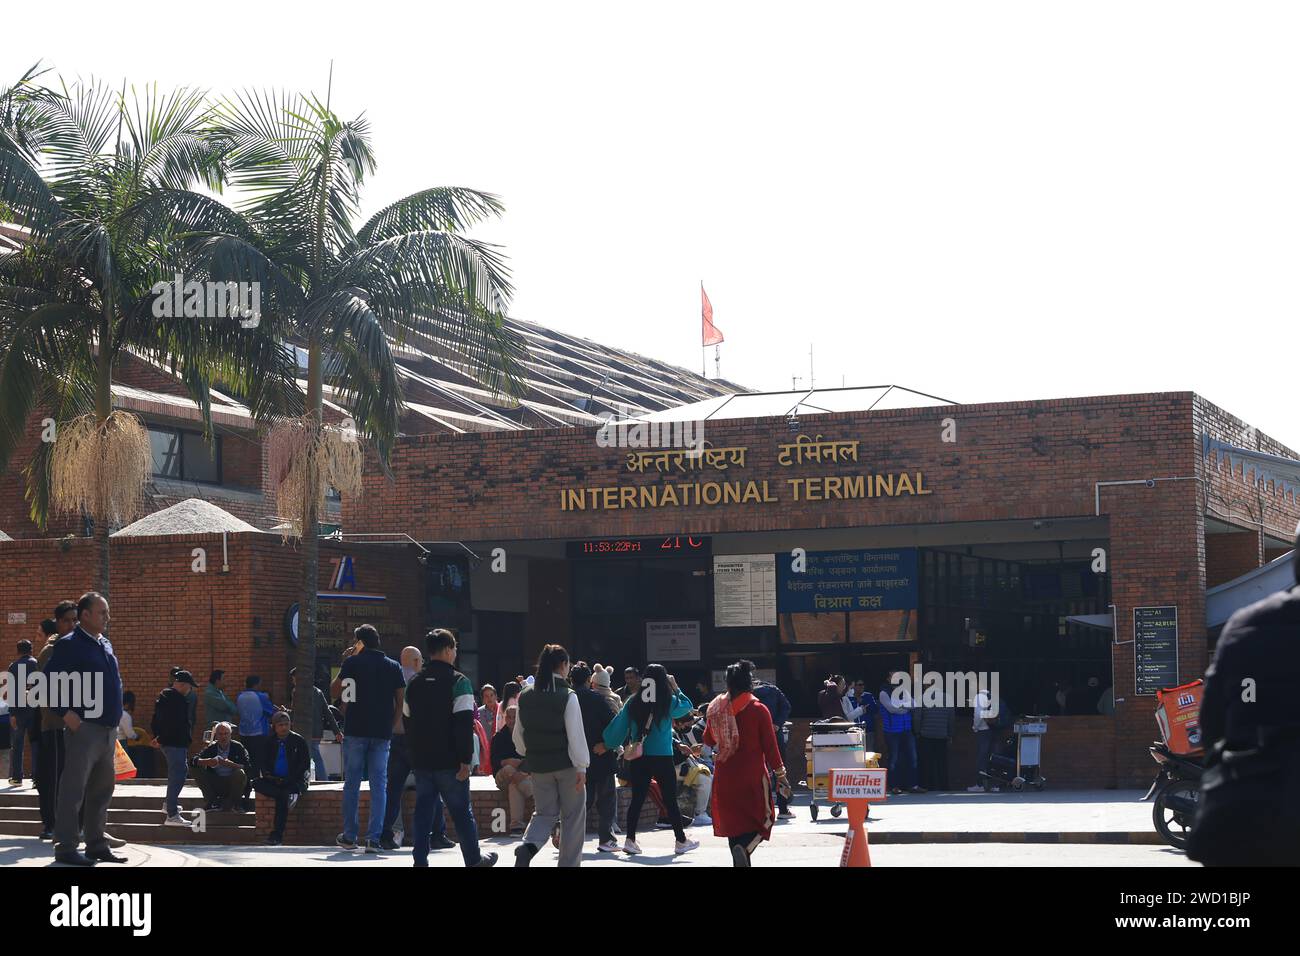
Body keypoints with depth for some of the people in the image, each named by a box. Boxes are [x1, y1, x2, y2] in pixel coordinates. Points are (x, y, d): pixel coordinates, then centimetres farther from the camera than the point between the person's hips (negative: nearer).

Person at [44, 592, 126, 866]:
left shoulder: (105, 645, 17)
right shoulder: (69, 645, -7)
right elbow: (48, 681, -12)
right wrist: (66, 713, -17)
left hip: (108, 729, 8)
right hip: (84, 728, -8)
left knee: (102, 790, 12)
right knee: (74, 789, -6)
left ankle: (96, 845, 19)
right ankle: (66, 848, -3)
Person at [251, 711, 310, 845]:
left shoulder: (298, 740, 2)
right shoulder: (270, 742, 12)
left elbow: (305, 765, -1)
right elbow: (264, 764, 15)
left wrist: (289, 780, -12)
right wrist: (267, 774, -9)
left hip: (294, 781, -4)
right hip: (274, 781, 4)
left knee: (282, 798, -33)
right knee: (257, 783, -25)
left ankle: (277, 835, -31)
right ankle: (289, 796, -29)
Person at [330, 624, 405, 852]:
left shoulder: (352, 662, -1)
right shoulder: (394, 667, 8)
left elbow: (334, 692, 5)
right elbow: (400, 703, 5)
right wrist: (391, 727, 12)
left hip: (355, 731, -2)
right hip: (382, 733, 2)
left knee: (352, 784, 7)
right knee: (379, 785, 3)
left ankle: (349, 836, 10)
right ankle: (374, 838, -5)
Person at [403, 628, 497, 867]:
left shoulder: (415, 683, 10)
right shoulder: (458, 681, -10)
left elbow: (407, 720, 17)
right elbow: (464, 724, -17)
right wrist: (465, 760, -16)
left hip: (421, 759, 5)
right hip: (449, 761, -5)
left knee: (422, 810, 7)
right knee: (461, 811, 6)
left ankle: (420, 860, 2)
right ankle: (474, 859, 16)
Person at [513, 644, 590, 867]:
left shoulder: (525, 697, 3)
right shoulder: (567, 696, -13)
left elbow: (517, 736, 10)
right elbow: (576, 735, -16)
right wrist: (581, 767, -11)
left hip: (538, 765, 4)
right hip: (566, 765, -4)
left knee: (545, 813, 14)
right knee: (572, 816, 9)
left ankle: (528, 846, -14)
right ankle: (569, 862, 10)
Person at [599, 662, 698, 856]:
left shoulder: (633, 702, 0)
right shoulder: (668, 702, -7)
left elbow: (618, 725, 1)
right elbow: (687, 706, 12)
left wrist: (606, 744, 12)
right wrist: (676, 688, 18)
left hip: (638, 758, 3)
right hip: (662, 758, -3)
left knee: (637, 799, 7)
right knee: (670, 800, 6)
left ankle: (630, 840, 3)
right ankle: (681, 841, 13)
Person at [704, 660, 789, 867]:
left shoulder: (716, 708, 3)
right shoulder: (758, 710, -9)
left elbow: (708, 740, 16)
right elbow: (770, 745, -8)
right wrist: (780, 774, 0)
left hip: (724, 776, 4)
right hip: (753, 775, -4)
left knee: (733, 820, 13)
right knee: (763, 818, 4)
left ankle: (741, 861, 11)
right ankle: (745, 848, -23)